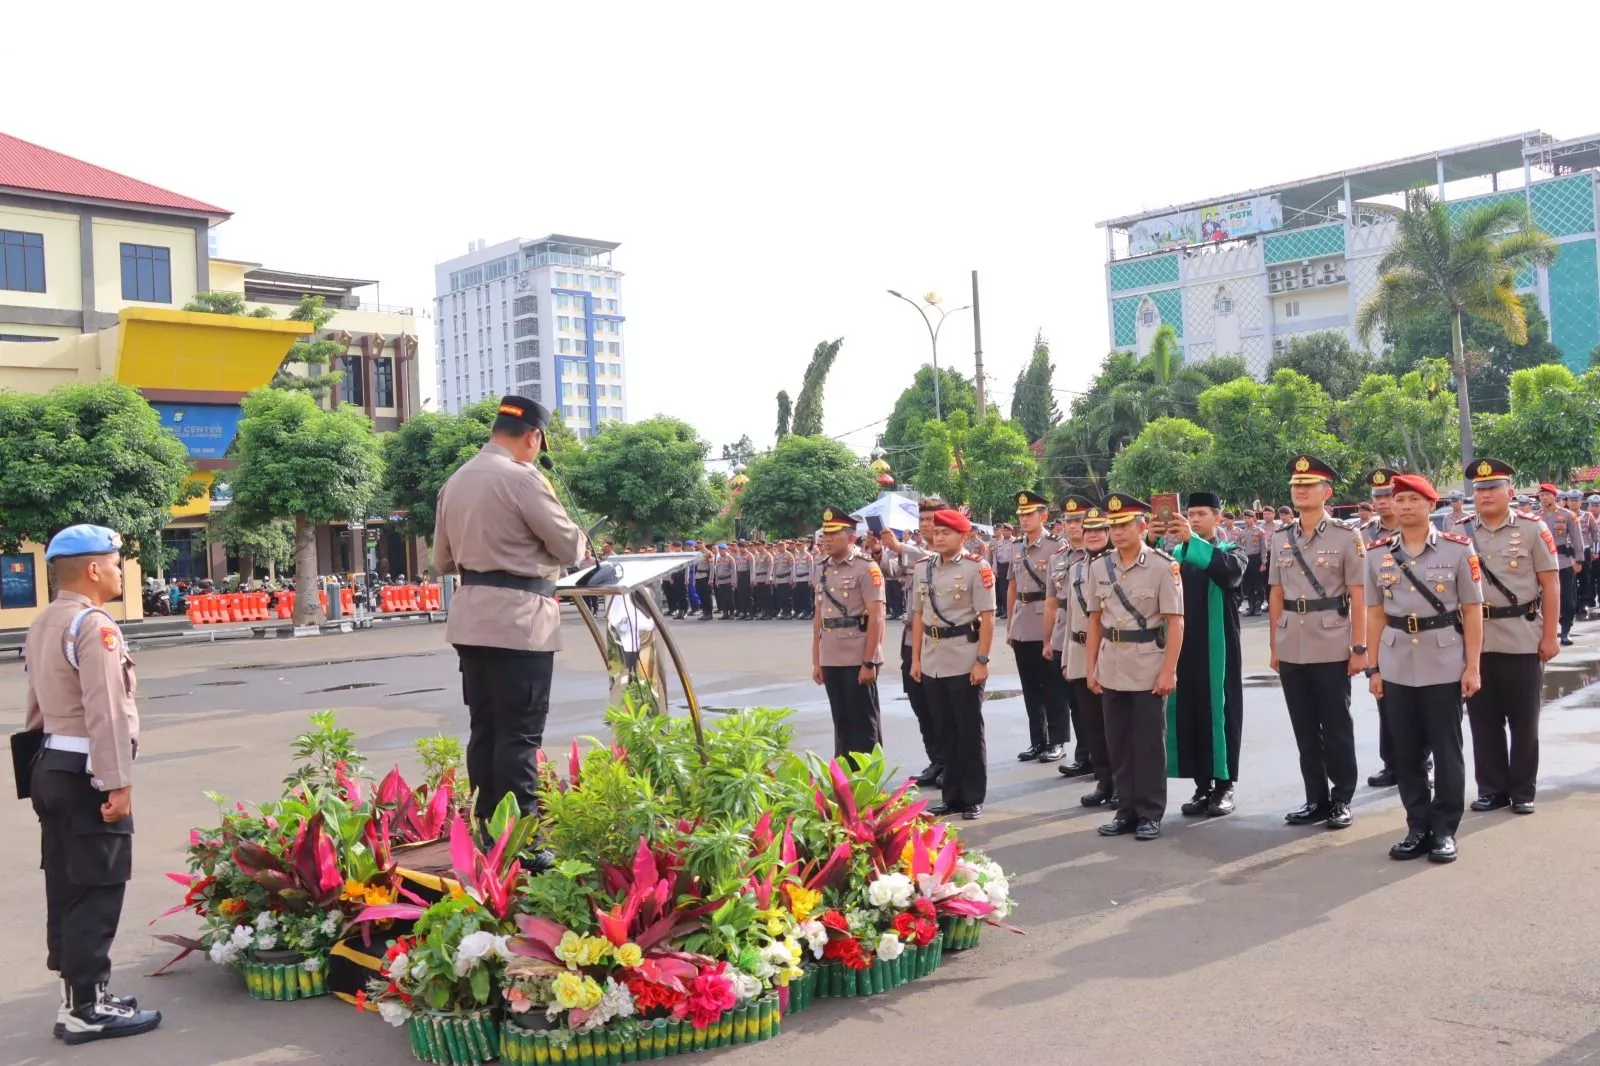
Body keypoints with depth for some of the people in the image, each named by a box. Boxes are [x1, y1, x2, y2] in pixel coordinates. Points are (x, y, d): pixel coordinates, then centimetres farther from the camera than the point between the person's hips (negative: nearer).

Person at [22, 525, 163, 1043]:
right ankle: (88, 1009, 2)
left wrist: (42, 756, 20)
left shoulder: (43, 624, 14)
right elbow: (105, 713, -22)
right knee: (97, 893, -3)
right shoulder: (93, 626, -16)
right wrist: (118, 783, -21)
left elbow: (37, 706, 18)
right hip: (86, 775, -10)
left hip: (51, 768, 10)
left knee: (67, 889, 14)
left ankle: (79, 997, 23)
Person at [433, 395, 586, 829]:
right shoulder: (521, 478, -12)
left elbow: (442, 560, 19)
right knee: (520, 733, -4)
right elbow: (570, 547, -9)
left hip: (471, 618, 8)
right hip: (519, 619, -8)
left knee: (484, 727, 12)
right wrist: (577, 540, 13)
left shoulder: (455, 481, 13)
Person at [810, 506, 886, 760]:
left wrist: (869, 662, -17)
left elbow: (876, 617, -13)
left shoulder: (866, 568, -9)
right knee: (841, 721, 13)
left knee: (864, 722, 2)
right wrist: (816, 661, 13)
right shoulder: (823, 570, 12)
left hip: (859, 660, -6)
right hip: (831, 660, 6)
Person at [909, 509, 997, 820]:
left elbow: (987, 617, -9)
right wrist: (915, 658, 10)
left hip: (964, 663, -5)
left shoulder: (976, 567, -7)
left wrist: (982, 661, -14)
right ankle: (951, 796, 20)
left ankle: (973, 799, 13)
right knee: (945, 731, 12)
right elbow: (918, 615, 13)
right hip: (932, 663, 5)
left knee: (969, 732, 4)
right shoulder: (923, 567, 9)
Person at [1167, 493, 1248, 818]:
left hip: (1218, 650, -3)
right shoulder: (1176, 552, 12)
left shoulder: (1232, 551, 3)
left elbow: (1229, 570, -20)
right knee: (1189, 715, 5)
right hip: (1184, 648, 3)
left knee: (1220, 712, 1)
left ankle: (1224, 786, 9)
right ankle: (1202, 785, 13)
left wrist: (1193, 540, -27)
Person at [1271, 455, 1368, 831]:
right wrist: (1273, 646, 9)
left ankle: (1341, 800, 17)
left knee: (1337, 729, 5)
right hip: (1292, 652, 4)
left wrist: (1360, 648, -9)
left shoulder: (1346, 536, -3)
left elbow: (1358, 596, -5)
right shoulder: (1280, 539, 8)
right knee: (1305, 730, 10)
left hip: (1332, 650, -4)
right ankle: (1316, 799, 19)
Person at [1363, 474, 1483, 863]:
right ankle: (1418, 827, 19)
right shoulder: (1377, 554, 5)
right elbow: (1376, 613, 9)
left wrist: (1472, 666, -5)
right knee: (1406, 751, 8)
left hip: (1445, 665, -3)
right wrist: (1373, 667, 5)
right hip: (1397, 667, 3)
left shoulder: (1458, 548, -3)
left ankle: (1445, 830, 14)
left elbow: (1472, 610, -1)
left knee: (1446, 750, 4)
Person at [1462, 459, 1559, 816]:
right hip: (1475, 641, 2)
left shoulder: (1533, 529, -2)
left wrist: (1550, 636, -7)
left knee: (1523, 719, 6)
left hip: (1523, 640, -2)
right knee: (1483, 719, 8)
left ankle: (1522, 791, 16)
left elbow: (1551, 586, -3)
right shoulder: (1460, 533, 4)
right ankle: (1491, 788, 19)